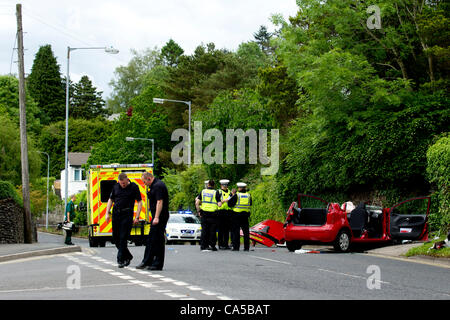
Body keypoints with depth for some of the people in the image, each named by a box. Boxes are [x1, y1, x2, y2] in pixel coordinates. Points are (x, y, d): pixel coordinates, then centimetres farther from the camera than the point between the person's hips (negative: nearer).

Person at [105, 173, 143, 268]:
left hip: (127, 215, -5)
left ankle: (121, 260, -3)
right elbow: (110, 200, 17)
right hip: (116, 214, 5)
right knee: (115, 237, 7)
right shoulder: (116, 187, 8)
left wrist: (137, 217, -10)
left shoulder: (134, 187, -4)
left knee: (123, 238, -8)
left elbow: (139, 202, -3)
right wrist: (107, 213, 8)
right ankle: (128, 256, 23)